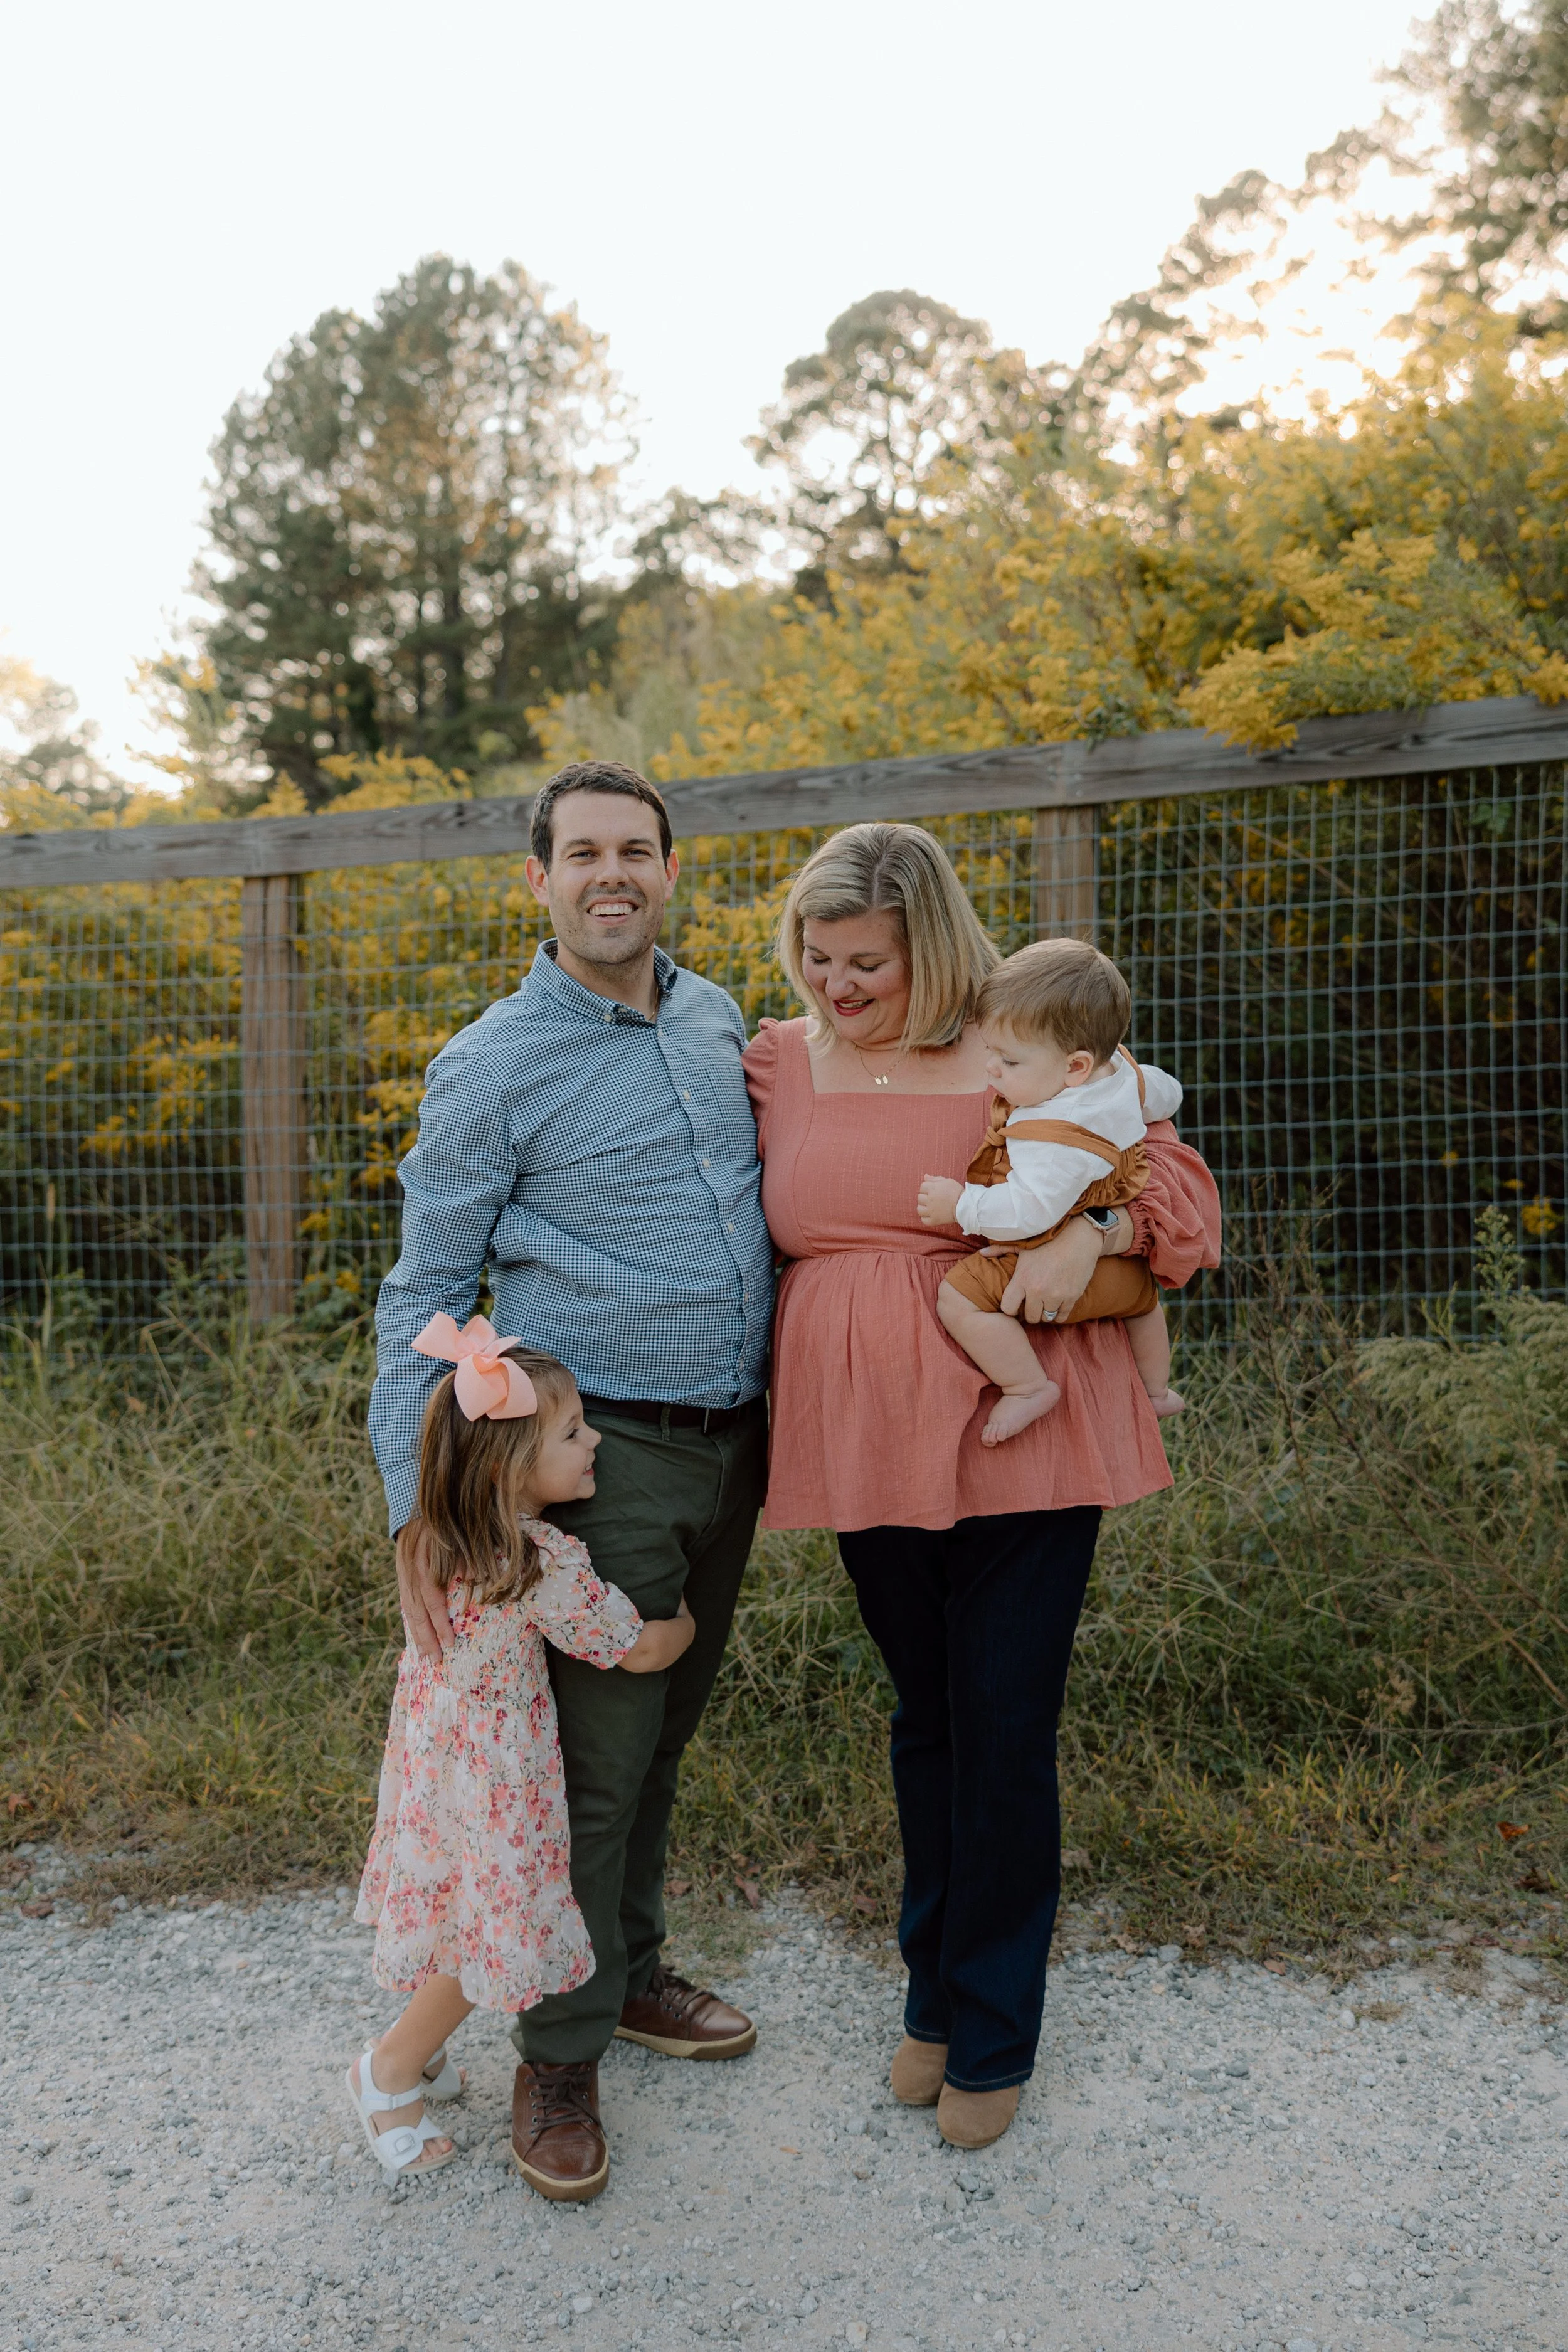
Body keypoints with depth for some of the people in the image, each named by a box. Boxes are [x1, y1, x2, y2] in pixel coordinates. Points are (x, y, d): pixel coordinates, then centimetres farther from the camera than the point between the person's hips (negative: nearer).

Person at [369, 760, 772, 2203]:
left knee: (664, 1733, 19)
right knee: (593, 1757, 2)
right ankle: (560, 2057, 21)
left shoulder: (719, 1022, 8)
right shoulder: (492, 1069, -10)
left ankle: (631, 1973, 38)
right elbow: (425, 1296, -8)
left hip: (731, 1446, 6)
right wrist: (416, 1499, -17)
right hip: (604, 1451, -6)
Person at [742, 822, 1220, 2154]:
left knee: (1006, 1730, 4)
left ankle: (992, 2038, 25)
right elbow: (769, 1237, 21)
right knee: (926, 1717, 17)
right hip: (867, 1445, 4)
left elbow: (1178, 1189, -2)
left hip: (1020, 1441, -3)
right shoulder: (781, 1063, 6)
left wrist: (1090, 1233, -20)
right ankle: (936, 1995, 37)